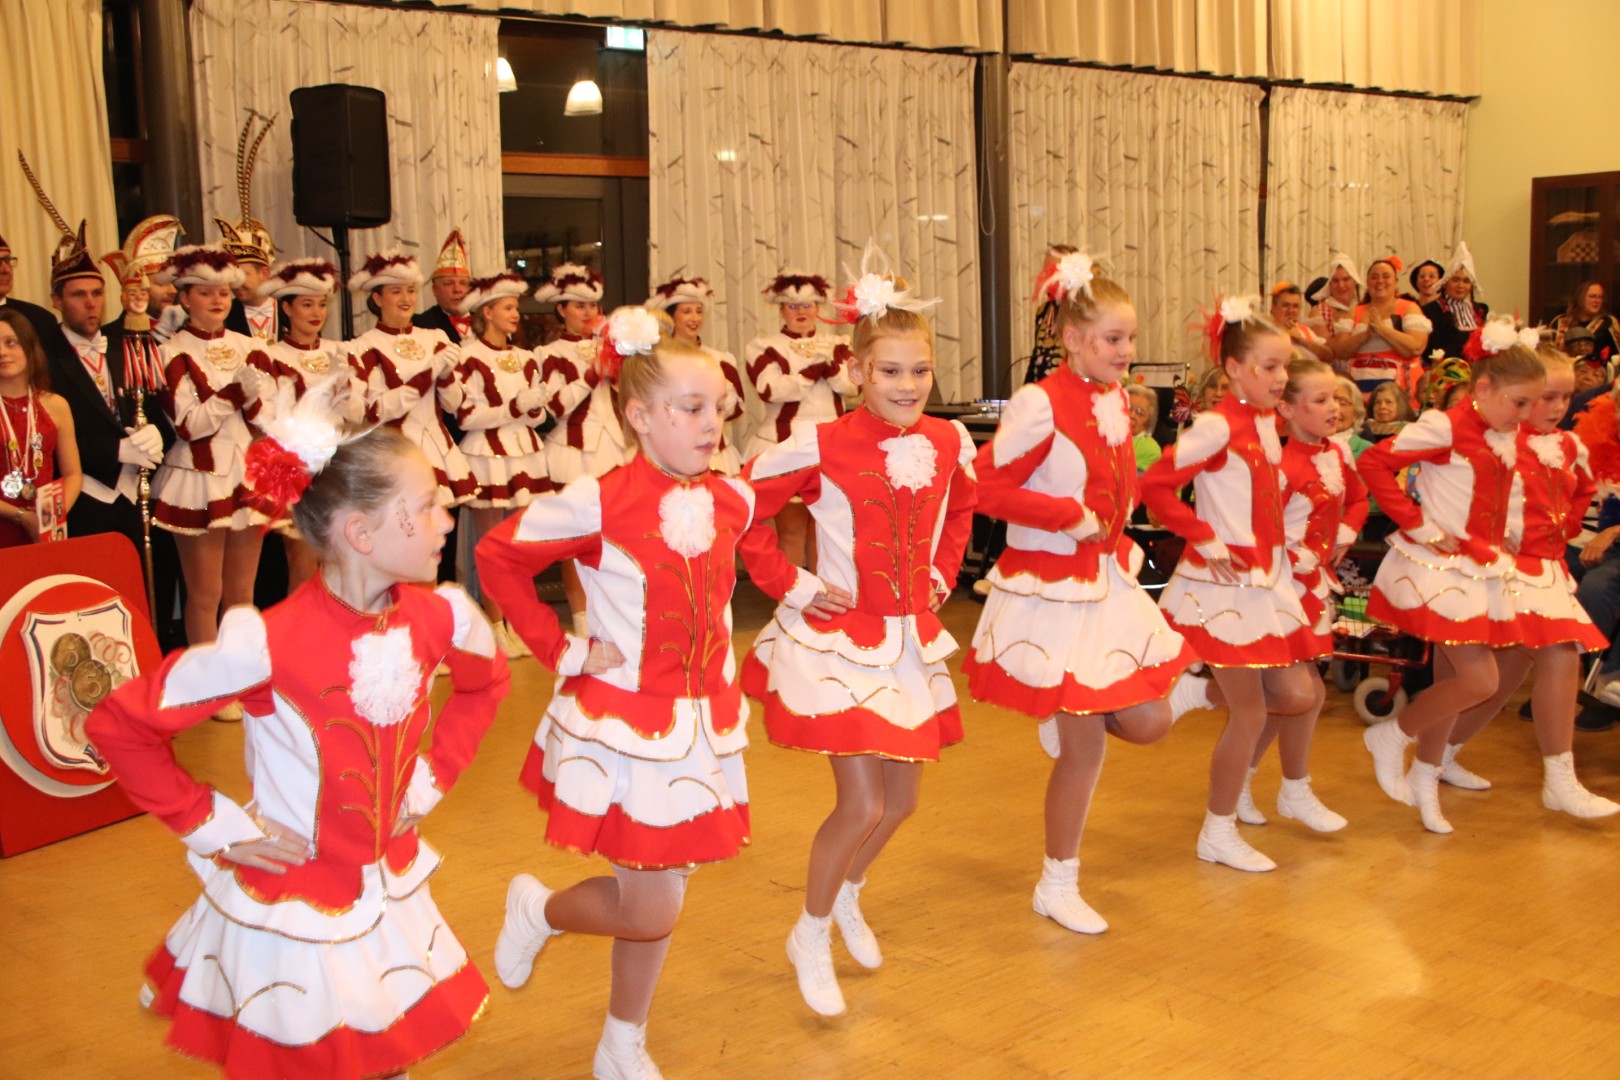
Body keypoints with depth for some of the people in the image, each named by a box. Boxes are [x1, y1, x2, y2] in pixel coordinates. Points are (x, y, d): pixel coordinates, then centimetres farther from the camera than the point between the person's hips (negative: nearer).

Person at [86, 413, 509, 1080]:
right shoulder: (268, 645, -27)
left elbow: (485, 682, 13)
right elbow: (117, 726, -18)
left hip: (393, 893, 5)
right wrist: (211, 826, -15)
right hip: (292, 911, -5)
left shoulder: (439, 618, -10)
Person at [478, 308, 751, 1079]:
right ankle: (536, 910, 29)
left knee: (657, 904, 15)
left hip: (702, 724, 5)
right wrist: (562, 651, -9)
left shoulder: (732, 501, 0)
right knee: (650, 914, -3)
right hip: (624, 724, -5)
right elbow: (497, 558, -7)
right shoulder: (597, 503, -16)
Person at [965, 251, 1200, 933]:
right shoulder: (1041, 405, -19)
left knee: (1150, 722, 6)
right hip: (1053, 588, -8)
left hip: (1109, 580, 8)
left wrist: (1116, 526, 5)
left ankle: (1065, 715, 37)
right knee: (1085, 746, 1)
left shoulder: (1118, 400, 6)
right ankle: (1057, 888, 19)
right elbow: (989, 487, -20)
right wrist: (1071, 517, -18)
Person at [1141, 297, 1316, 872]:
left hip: (1267, 580, 8)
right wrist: (1206, 543, -18)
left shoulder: (1268, 423, 9)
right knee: (1251, 712, 1)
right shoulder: (1218, 425, -16)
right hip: (1227, 584, -8)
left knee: (1299, 698, 7)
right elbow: (1155, 485, -21)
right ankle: (1218, 834, 16)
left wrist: (1279, 553, 10)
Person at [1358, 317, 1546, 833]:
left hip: (1480, 571, 8)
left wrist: (1502, 544, 11)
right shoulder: (1445, 427, -15)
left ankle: (1425, 781, 28)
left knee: (1453, 680, 13)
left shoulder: (1506, 437, 9)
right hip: (1440, 567, -8)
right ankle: (1391, 737, 8)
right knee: (1480, 681, -12)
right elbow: (1373, 462, -20)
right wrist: (1417, 525, -19)